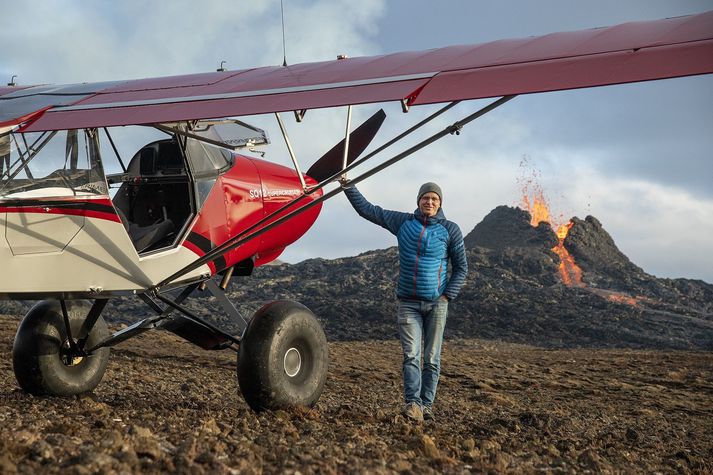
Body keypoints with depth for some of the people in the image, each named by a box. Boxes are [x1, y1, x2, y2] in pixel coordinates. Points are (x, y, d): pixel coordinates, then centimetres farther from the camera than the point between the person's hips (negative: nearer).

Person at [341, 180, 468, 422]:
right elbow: (368, 210, 9)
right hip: (408, 302, 1)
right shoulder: (403, 222, 5)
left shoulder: (450, 230, 1)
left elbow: (461, 267, 5)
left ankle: (426, 405, 8)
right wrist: (348, 187, 4)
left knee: (431, 357, 2)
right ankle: (413, 403, -15)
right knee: (411, 355, -10)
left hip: (436, 303, -1)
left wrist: (448, 295, -4)